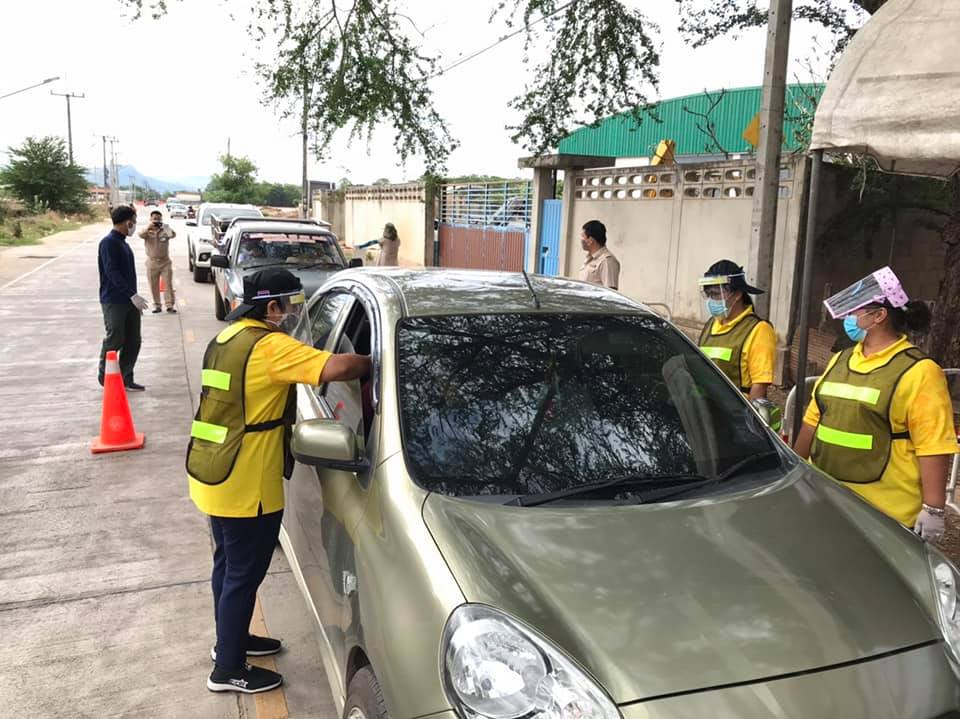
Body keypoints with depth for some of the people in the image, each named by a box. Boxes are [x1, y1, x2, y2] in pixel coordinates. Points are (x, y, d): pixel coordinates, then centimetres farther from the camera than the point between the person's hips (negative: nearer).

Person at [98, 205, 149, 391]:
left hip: (128, 301, 9)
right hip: (114, 301, -9)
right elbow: (112, 272, -21)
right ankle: (104, 378, 13)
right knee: (114, 341, -2)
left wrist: (133, 297, 20)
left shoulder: (123, 243, 15)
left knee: (133, 341, 7)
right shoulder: (109, 242, -12)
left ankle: (126, 379, 15)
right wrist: (132, 295, -26)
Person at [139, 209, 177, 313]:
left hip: (165, 261, -1)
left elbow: (173, 235, -18)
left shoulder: (165, 229, 0)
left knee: (168, 284, -3)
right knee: (154, 286, 5)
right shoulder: (147, 231, 1)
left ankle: (170, 305, -1)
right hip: (152, 262, 1)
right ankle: (157, 305, 15)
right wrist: (149, 227, -33)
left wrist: (165, 227, -30)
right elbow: (141, 235, -19)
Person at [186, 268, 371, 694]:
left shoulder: (228, 337, 10)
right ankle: (228, 670, 20)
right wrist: (374, 363, -17)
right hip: (244, 487, -10)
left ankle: (230, 640, 41)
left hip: (213, 477, 10)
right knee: (244, 574, 6)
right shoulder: (269, 346, -21)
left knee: (228, 565, 24)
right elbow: (337, 368, -34)